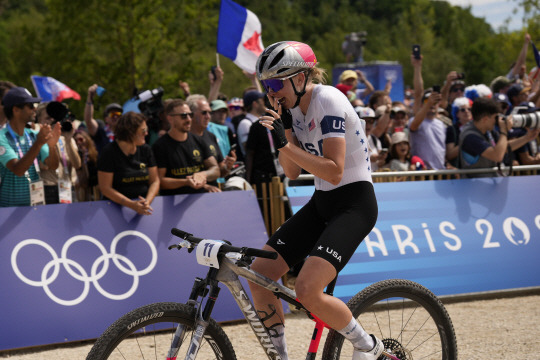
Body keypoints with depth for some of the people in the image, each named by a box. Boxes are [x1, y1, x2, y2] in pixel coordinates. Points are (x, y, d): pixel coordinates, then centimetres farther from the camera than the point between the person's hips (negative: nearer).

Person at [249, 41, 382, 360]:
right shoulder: (295, 107, 7)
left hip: (354, 203, -9)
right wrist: (282, 130, -7)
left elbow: (334, 171, -25)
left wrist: (285, 143, -27)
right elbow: (293, 172, 6)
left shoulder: (327, 100, -18)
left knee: (308, 290, -23)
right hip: (322, 203, 9)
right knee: (259, 272, -2)